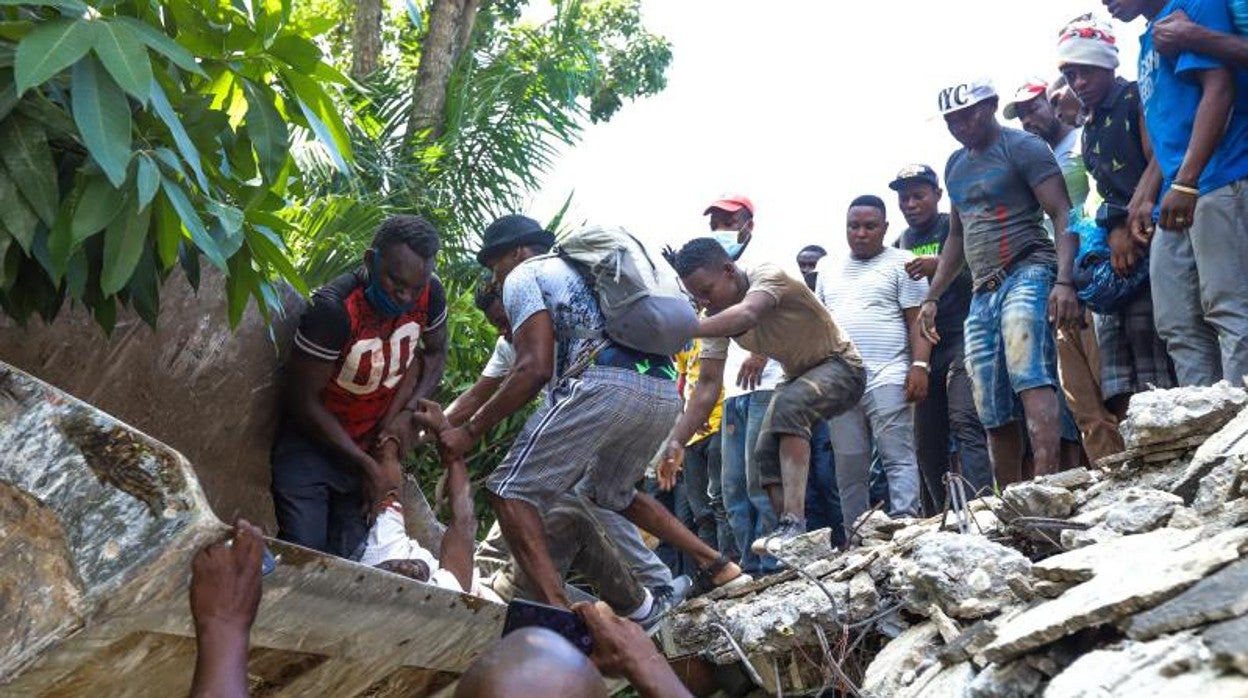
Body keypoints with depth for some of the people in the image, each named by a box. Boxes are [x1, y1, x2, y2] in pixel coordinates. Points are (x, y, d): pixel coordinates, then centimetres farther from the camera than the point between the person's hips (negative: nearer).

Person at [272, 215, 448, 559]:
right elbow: (303, 401, -20)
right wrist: (367, 466, -18)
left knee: (348, 558, 2)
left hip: (371, 446, 4)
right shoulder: (333, 308, -28)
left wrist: (407, 409, -12)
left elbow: (435, 353, 6)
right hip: (310, 445, -4)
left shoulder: (430, 294, -14)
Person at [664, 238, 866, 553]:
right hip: (797, 378, 8)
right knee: (767, 452, -8)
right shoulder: (717, 316, -7)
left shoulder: (768, 275, -27)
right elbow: (709, 384, -11)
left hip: (840, 365, -8)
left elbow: (746, 315, -50)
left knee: (788, 406, -34)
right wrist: (676, 441, -22)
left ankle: (794, 523, -40)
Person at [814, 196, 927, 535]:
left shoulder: (901, 263, 5)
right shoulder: (828, 268, 20)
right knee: (848, 469, 6)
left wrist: (920, 366, -14)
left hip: (887, 379, -5)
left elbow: (917, 320, -2)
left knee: (899, 459, -9)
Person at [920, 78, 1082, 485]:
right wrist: (932, 297, 23)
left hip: (1027, 273, -7)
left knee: (1028, 375, -28)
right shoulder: (955, 165, 21)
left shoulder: (1022, 147, -1)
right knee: (993, 414, 3)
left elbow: (1062, 215, -10)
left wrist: (1064, 281, -23)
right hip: (982, 292, 7)